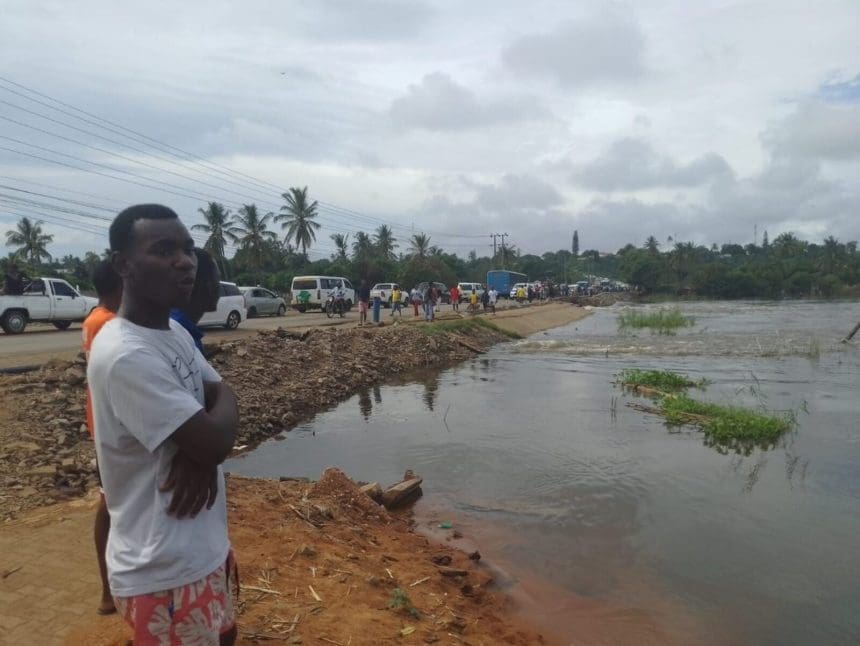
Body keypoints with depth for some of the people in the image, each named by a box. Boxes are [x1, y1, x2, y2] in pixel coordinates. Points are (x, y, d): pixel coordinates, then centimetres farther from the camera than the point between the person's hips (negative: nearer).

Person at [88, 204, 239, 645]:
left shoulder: (176, 332, 4)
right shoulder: (124, 355, -26)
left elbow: (219, 402, 8)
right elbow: (216, 440, -27)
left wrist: (201, 456, -13)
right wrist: (221, 402, -5)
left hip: (206, 548, 9)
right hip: (163, 571, -9)